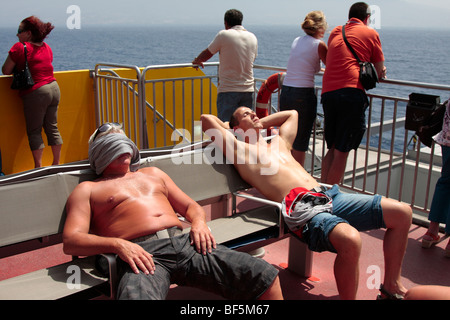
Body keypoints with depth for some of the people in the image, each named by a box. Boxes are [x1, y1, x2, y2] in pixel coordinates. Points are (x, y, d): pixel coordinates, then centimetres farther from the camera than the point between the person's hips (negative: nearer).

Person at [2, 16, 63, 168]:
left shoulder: (19, 48, -10)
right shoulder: (47, 47, 10)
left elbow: (6, 71, -4)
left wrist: (17, 67, 14)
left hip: (36, 93, -6)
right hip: (54, 88, 7)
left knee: (34, 131, 4)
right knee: (52, 128, 13)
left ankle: (38, 167, 4)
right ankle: (57, 163, 20)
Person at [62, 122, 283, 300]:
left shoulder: (152, 174, 34)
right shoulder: (87, 190, 19)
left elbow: (191, 206, 32)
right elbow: (70, 241, 5)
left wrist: (199, 222, 7)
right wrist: (116, 244, -14)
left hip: (185, 243, 5)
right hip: (142, 253, -4)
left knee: (266, 278, -13)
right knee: (136, 294, -43)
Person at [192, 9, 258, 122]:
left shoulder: (224, 35, -5)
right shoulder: (253, 37, 10)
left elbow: (206, 54, 5)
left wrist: (197, 61, 27)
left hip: (228, 90, -5)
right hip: (248, 90, 5)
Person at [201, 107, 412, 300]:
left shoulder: (279, 142, 31)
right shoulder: (240, 149, 11)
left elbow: (292, 113, 50)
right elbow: (207, 119, 6)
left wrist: (261, 123, 41)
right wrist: (227, 127, 25)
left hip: (329, 195, 8)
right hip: (300, 208, -8)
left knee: (402, 213, 1)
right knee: (350, 240, -39)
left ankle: (392, 287, 15)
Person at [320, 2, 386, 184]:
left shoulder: (335, 32, 23)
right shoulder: (370, 33, 9)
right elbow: (379, 72, 10)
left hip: (327, 92, 5)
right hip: (351, 92, -5)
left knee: (332, 149, 16)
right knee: (342, 152, -1)